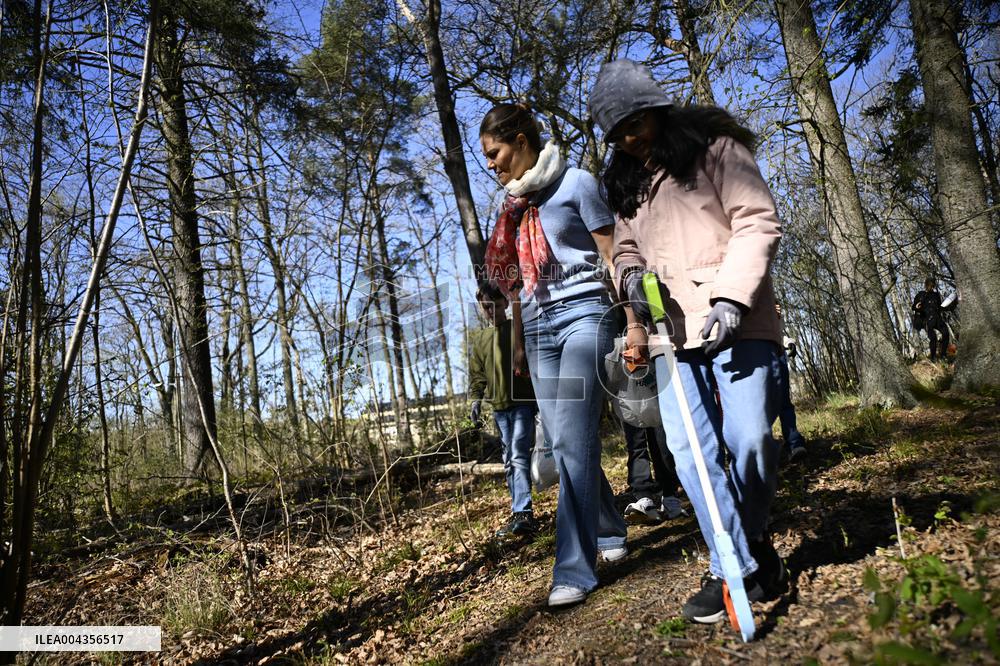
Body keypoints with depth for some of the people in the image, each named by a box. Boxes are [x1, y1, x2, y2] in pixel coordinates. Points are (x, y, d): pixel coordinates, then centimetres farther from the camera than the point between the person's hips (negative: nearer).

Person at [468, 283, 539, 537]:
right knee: (509, 461, 8)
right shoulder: (478, 338, 14)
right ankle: (520, 513, 15)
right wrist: (476, 398, 4)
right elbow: (476, 373, 17)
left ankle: (523, 514, -17)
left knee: (519, 455, -16)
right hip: (499, 406, 5)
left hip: (524, 402, -5)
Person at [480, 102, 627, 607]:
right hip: (538, 329, 7)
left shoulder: (575, 184, -1)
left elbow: (613, 258, -4)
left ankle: (574, 569, -7)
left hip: (582, 317, -6)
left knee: (572, 442, -13)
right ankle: (609, 533, 28)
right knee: (567, 445, 8)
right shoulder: (513, 205, 16)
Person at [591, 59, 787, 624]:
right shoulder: (625, 182, 19)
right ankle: (736, 567, 7)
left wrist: (732, 299, -17)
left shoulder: (714, 148, 2)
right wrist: (632, 276, -2)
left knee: (750, 439, -9)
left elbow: (758, 223, -6)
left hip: (739, 322, -5)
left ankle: (754, 540, 20)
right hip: (676, 330, 5)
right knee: (689, 448, -4)